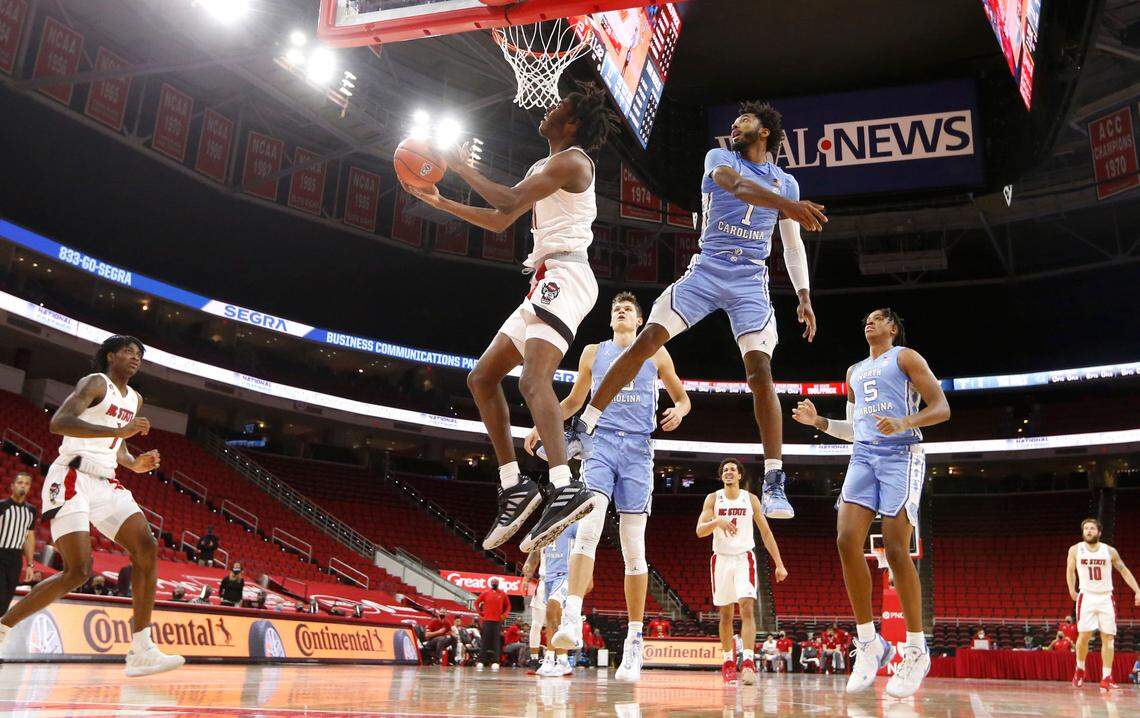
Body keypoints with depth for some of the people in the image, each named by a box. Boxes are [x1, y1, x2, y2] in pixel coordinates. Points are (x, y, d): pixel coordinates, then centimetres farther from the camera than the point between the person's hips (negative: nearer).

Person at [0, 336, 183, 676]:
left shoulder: (135, 399, 21)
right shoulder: (95, 383, -3)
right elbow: (58, 422, -20)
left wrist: (135, 464, 9)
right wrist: (119, 430, -28)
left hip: (106, 483, 8)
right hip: (73, 479, -8)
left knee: (147, 548, -10)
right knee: (78, 571, -17)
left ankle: (141, 651, -12)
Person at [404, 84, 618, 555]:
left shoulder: (571, 160, -5)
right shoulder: (543, 168, 26)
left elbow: (508, 202, -15)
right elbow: (499, 221, 30)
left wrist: (460, 167, -2)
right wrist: (438, 201, 29)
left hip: (564, 274, -10)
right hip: (546, 281, 10)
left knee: (533, 378, -29)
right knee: (481, 378, 10)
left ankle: (566, 489, -41)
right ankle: (514, 486, 9)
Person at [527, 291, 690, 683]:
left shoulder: (655, 354, 14)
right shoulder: (593, 352, 17)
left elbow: (682, 398, 18)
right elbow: (573, 400, 24)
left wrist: (679, 411, -5)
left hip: (638, 449, 0)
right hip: (600, 444, 1)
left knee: (633, 547, -1)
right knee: (587, 530, -21)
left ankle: (634, 641, 3)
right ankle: (572, 621, -30)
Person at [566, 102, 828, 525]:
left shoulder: (786, 182, 15)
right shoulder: (719, 158, 7)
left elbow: (793, 246, 19)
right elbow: (735, 183, -17)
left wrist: (804, 297, 6)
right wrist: (786, 203, -34)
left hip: (751, 282, 1)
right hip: (707, 270, 0)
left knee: (760, 372, -14)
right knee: (646, 341, -14)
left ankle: (774, 484, -11)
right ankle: (583, 429, -5)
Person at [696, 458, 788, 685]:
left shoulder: (751, 499, 2)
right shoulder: (713, 499, 1)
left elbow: (766, 532, 5)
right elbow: (700, 531, -8)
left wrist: (779, 564, 0)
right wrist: (717, 521, -29)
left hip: (744, 558, -1)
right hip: (721, 558, 1)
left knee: (747, 607, -17)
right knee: (725, 614, 7)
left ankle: (748, 662, -23)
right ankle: (728, 662, 20)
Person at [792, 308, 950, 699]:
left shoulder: (906, 357, 6)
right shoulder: (855, 372, 25)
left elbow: (941, 408, -4)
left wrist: (904, 423, -22)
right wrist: (819, 422, 12)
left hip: (901, 454, -6)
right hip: (863, 456, 6)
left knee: (896, 549, -12)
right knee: (847, 541, -12)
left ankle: (917, 649, 1)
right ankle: (869, 643, -3)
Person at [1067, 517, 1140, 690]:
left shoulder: (1110, 551, 1)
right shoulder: (1075, 550, 0)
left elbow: (1124, 571, 8)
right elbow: (1070, 570, 12)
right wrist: (1072, 590, 3)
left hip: (1106, 598, 1)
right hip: (1087, 597, -1)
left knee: (1108, 637, -2)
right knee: (1084, 635, -8)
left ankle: (1106, 678, 2)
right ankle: (1080, 670, 15)